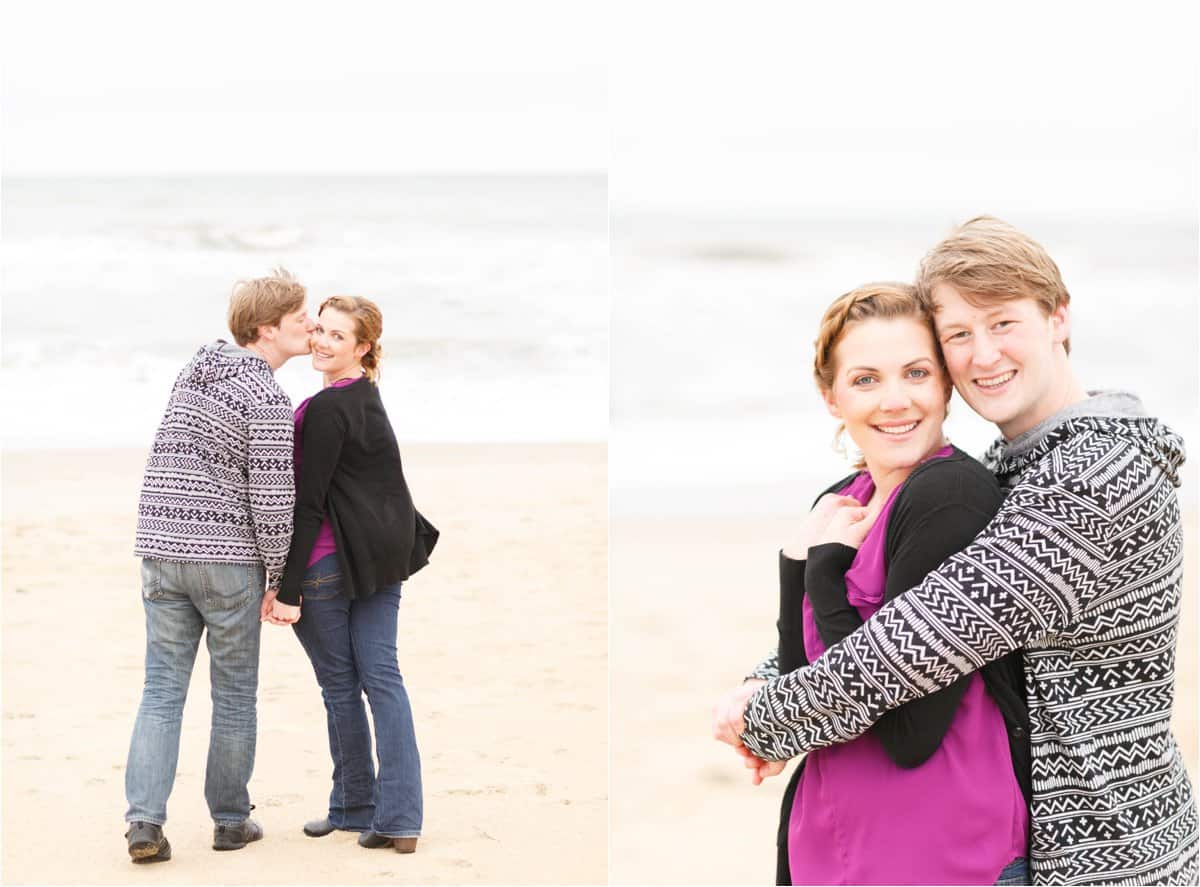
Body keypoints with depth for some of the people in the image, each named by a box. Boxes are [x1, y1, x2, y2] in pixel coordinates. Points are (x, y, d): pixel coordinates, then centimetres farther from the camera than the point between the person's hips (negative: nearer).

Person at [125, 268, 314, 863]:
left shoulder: (195, 370, 12)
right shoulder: (266, 400, -12)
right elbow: (272, 499, -14)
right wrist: (277, 579, -4)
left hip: (161, 547, 6)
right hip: (228, 558, -6)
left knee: (161, 690, 6)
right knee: (234, 694, 9)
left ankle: (145, 820, -4)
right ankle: (230, 820, 18)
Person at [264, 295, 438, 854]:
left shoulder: (326, 408, -16)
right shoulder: (369, 396, 13)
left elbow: (307, 502, -18)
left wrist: (288, 589, -17)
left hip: (332, 559, -8)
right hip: (384, 553, 8)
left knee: (339, 683, 6)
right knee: (381, 676, 5)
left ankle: (355, 807, 18)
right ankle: (399, 819, 0)